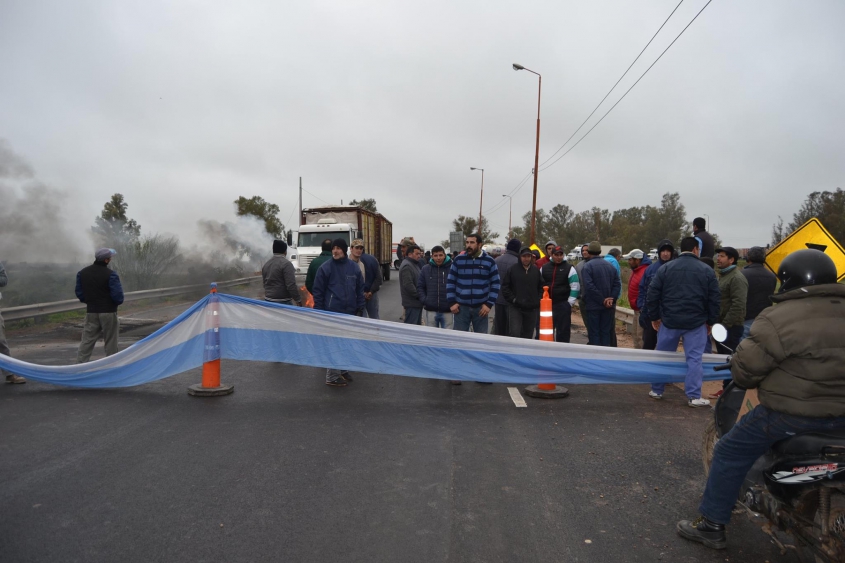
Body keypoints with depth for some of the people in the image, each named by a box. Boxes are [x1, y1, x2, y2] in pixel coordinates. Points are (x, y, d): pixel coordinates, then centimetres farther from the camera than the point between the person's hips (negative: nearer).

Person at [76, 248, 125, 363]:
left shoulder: (82, 273, 4)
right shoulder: (111, 275, -15)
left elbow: (79, 293, 7)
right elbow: (118, 297, -18)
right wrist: (118, 302, 4)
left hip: (91, 312, 5)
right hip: (108, 312, -4)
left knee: (87, 340, 7)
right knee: (110, 342, 6)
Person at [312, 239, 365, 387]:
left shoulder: (354, 267, 6)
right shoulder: (325, 268, -5)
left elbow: (360, 289, 11)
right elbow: (318, 291, -3)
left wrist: (360, 309, 6)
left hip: (350, 312, 4)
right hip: (332, 313, -4)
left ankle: (343, 370, 29)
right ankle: (332, 377, 6)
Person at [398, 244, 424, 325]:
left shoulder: (414, 264, 18)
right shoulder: (406, 266, -16)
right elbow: (408, 285, -25)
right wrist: (419, 295, -18)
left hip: (417, 303, 10)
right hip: (412, 303, -10)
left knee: (417, 324, 16)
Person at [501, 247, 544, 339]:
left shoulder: (536, 270, 8)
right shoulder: (512, 270, -2)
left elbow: (541, 287, 14)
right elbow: (505, 287, -1)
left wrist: (538, 300, 2)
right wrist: (513, 299, -8)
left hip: (532, 309, 4)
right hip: (515, 308, -3)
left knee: (528, 334, 11)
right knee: (514, 333, -12)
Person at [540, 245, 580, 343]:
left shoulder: (569, 269, 1)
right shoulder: (544, 268, 10)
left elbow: (575, 287, -2)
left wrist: (570, 302, -7)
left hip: (563, 305, -3)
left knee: (563, 331, 0)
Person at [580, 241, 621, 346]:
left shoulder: (587, 266, -11)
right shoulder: (609, 265, 8)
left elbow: (589, 286, -20)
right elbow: (617, 283, 3)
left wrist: (602, 300, -14)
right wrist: (612, 298, -5)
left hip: (593, 306, -5)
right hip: (608, 307, 5)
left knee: (594, 333, 2)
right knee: (606, 332, 12)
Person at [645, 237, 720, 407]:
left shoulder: (665, 268, 1)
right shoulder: (706, 270, 0)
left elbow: (653, 294, 0)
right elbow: (714, 299, 1)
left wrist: (654, 316, 9)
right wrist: (710, 321, 10)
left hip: (669, 321, 1)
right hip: (696, 323, -1)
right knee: (694, 358, 4)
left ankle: (656, 391, 21)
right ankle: (694, 396, 4)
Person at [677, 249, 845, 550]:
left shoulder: (779, 318, -17)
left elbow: (745, 367, -14)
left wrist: (746, 380, 8)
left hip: (793, 412, -7)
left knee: (731, 453, 6)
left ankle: (711, 525, 12)